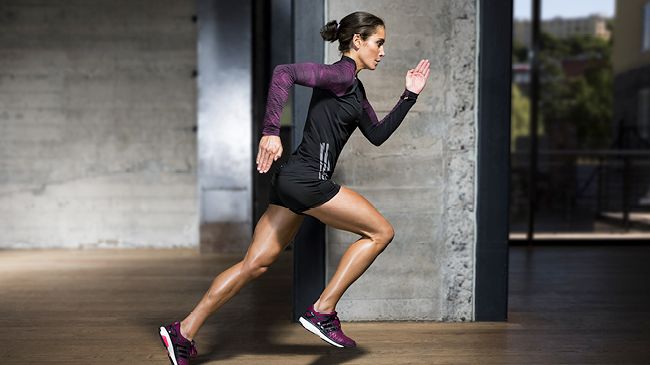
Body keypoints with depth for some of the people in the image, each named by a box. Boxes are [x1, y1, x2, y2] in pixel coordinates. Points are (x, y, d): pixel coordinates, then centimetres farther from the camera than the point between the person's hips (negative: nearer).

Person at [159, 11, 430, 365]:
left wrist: (409, 95, 20)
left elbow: (377, 135, 26)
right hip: (307, 179, -10)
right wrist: (271, 131, -27)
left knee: (255, 263, 9)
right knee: (381, 232, 2)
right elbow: (285, 72, -21)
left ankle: (183, 332, 12)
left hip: (295, 181, 10)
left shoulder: (354, 88, 21)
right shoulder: (341, 73, -9)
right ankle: (322, 311, 3)